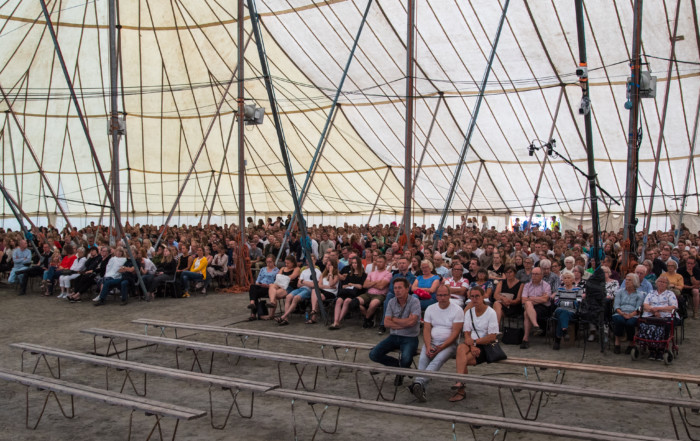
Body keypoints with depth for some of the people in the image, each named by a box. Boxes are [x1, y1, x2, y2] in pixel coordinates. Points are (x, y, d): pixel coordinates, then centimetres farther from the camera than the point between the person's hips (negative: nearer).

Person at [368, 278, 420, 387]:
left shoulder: (414, 302, -9)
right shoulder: (391, 302, 5)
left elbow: (411, 321, -21)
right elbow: (386, 323, -4)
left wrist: (394, 319, -8)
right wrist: (404, 324, -14)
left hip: (409, 338, -5)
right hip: (394, 336, 5)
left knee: (406, 360, -33)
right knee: (373, 354, -13)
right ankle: (398, 364, 8)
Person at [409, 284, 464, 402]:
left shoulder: (457, 310, -1)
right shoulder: (430, 309, 12)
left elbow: (455, 333, -8)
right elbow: (426, 329, 5)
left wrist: (441, 347, -18)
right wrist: (428, 347, -13)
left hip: (449, 344, -4)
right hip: (431, 342, 4)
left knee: (438, 360, -33)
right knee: (423, 359, -28)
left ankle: (418, 383, -49)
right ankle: (421, 388, -41)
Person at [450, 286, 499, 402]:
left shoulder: (491, 312, -4)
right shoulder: (469, 312, 13)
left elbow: (492, 337, -9)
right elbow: (467, 333, 4)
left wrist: (474, 342, -14)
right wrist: (472, 346, -16)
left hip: (486, 346, -4)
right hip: (472, 344, 4)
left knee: (462, 360, -29)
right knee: (461, 348, -33)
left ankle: (461, 390, -23)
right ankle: (460, 383, -39)